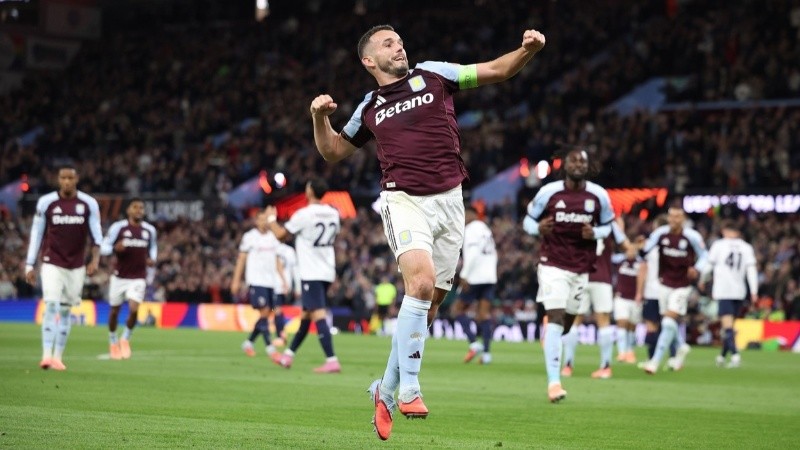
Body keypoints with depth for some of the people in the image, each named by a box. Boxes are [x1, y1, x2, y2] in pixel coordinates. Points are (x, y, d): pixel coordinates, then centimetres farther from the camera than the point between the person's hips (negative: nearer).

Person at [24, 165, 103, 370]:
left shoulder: (88, 204, -1)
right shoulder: (46, 202, -3)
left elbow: (96, 234, 1)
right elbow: (36, 234, 3)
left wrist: (95, 259, -15)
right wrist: (30, 265, 2)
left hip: (76, 267, 2)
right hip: (52, 264, -2)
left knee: (65, 311, 7)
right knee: (51, 307, -15)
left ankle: (58, 357, 13)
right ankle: (46, 355, -18)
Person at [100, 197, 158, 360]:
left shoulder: (150, 230, 5)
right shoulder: (118, 227, -5)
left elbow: (153, 247, 22)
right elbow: (103, 248, -4)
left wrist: (152, 259, 1)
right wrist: (115, 249, -25)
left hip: (138, 278, 1)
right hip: (119, 276, -1)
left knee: (134, 309, -16)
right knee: (115, 310, 9)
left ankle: (125, 339, 8)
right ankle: (113, 342, 32)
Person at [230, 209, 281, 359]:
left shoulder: (273, 237, 13)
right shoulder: (249, 237, -2)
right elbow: (241, 259, 0)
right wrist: (236, 280, -3)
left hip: (270, 282, 6)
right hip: (256, 281, -6)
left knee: (267, 313, 4)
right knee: (264, 312, -13)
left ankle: (248, 343, 18)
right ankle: (269, 347, -13)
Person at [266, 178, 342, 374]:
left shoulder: (304, 214, -13)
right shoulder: (333, 213, 7)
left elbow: (281, 234, -5)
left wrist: (271, 218, 14)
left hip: (311, 273, -8)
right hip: (327, 271, 8)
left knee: (318, 315, -13)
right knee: (305, 314, 16)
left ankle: (332, 361, -22)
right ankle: (288, 355, 28)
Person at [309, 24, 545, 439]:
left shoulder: (433, 75, 11)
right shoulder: (369, 108, 14)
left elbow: (495, 71, 10)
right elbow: (333, 152, 25)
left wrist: (527, 50, -9)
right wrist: (320, 117, 6)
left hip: (449, 202, 2)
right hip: (404, 201, -2)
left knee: (429, 303, 4)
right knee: (421, 283, -25)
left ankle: (386, 389, 20)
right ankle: (409, 388, -21)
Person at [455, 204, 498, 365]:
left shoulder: (471, 229, -8)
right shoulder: (486, 229, 18)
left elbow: (472, 253, -19)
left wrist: (464, 275, -19)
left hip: (475, 278, -8)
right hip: (490, 277, 8)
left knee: (458, 308, 4)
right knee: (484, 313, 4)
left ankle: (473, 344, -9)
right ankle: (486, 352, -4)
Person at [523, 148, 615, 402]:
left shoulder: (598, 196, 0)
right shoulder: (549, 192, -6)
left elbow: (607, 225, 13)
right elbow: (528, 220, 4)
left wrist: (594, 233, -10)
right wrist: (538, 228, -19)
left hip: (581, 268, 4)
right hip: (553, 264, -4)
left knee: (567, 322, 11)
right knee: (556, 318, -15)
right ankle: (553, 381, -17)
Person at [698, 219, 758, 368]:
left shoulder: (718, 245, 0)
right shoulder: (747, 247, 7)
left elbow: (708, 266, 5)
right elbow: (751, 270, -1)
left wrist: (702, 281, 23)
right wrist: (754, 292, -2)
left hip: (722, 290, -4)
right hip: (739, 291, 4)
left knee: (727, 323, -11)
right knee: (729, 324, 16)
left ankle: (735, 354, -29)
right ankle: (723, 356, 27)